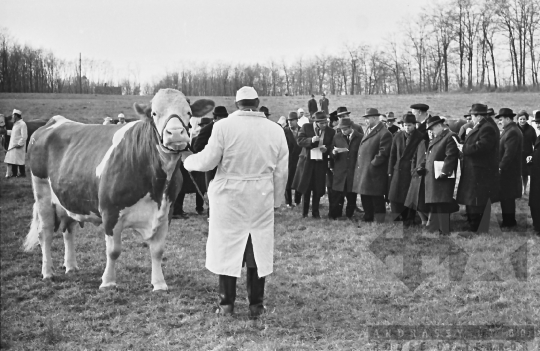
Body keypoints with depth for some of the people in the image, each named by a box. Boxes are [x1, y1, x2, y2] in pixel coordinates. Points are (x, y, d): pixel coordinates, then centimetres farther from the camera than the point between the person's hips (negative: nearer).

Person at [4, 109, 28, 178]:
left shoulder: (22, 124, -13)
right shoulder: (15, 124, 15)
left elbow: (24, 136, -18)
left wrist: (19, 144, -19)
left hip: (18, 146, -9)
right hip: (12, 145, 9)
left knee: (19, 160, -5)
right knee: (12, 159, 8)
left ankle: (22, 173, 3)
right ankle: (14, 173, 13)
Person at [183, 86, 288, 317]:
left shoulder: (224, 126, -10)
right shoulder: (276, 130, 0)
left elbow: (207, 162, -9)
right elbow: (281, 172, 4)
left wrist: (187, 160, 11)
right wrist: (277, 200, 15)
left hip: (229, 197, -2)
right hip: (262, 200, 2)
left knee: (227, 249, 9)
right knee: (258, 250, 10)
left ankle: (226, 304, 14)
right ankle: (256, 305, 14)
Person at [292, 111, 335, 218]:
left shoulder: (331, 132, 2)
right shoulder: (306, 127, -2)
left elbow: (332, 147, 7)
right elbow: (300, 141, -7)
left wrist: (326, 149, -15)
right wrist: (311, 140, -23)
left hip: (321, 163, 1)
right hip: (307, 161, -1)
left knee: (318, 189, 2)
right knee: (305, 187, 4)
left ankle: (315, 212, 15)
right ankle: (304, 212, 16)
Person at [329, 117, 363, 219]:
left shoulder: (360, 137, -1)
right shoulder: (337, 137, 7)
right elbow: (332, 155, 8)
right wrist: (334, 152, -13)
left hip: (354, 172, -1)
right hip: (340, 172, 1)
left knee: (352, 197, 6)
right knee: (338, 197, -3)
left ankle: (349, 216, 17)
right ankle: (333, 217, 3)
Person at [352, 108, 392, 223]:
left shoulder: (384, 133, -12)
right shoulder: (368, 131, 17)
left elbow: (382, 153, -17)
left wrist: (372, 164, -16)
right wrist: (360, 165, 14)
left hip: (374, 173, -9)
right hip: (363, 172, 9)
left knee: (377, 200, -2)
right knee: (365, 200, 14)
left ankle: (379, 221, 4)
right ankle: (367, 219, 24)